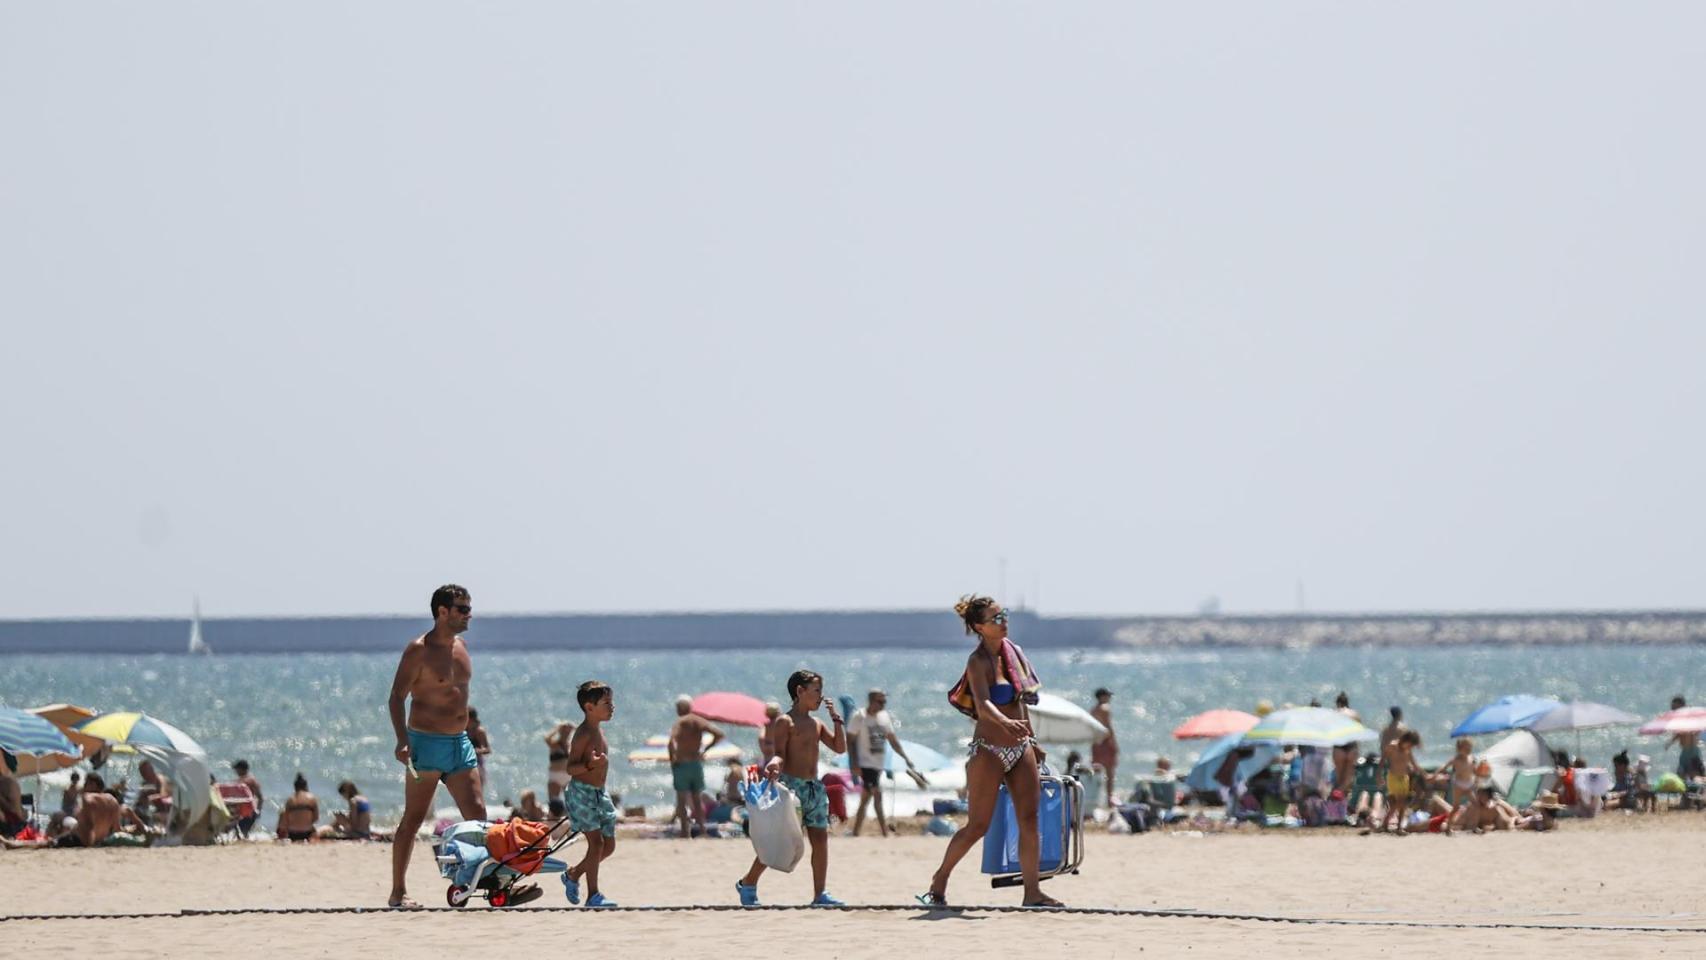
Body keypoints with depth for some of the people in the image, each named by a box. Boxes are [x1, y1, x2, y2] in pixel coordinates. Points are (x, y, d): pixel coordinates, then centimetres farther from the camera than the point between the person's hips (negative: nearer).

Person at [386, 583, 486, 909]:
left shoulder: (460, 647, 12)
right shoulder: (419, 651, -11)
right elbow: (397, 698, -14)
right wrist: (402, 740, -25)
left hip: (459, 742, 7)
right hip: (427, 743, -7)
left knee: (477, 815, 2)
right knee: (413, 819, -3)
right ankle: (398, 892, 2)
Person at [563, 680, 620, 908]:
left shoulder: (599, 731, 12)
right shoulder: (584, 734, -16)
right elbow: (571, 768, -21)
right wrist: (591, 764, -37)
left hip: (599, 794, 9)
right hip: (582, 793, -9)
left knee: (609, 845, 10)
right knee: (596, 842, -12)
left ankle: (573, 875, 28)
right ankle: (593, 895, -9)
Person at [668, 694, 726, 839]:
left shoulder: (679, 723, -9)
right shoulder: (699, 722, 4)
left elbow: (672, 740, -27)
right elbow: (719, 734, 0)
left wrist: (672, 760, -14)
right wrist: (705, 749, 7)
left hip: (682, 763, -5)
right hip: (697, 763, 5)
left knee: (682, 801, -1)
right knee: (698, 799, 19)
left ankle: (686, 833, -6)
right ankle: (702, 829, 23)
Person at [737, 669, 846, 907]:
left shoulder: (816, 724, 16)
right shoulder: (785, 722, -5)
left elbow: (840, 747, 14)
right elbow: (780, 754, -12)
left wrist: (837, 718, 8)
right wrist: (773, 764, -34)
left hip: (814, 787, 7)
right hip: (791, 786, -7)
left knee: (820, 838, 1)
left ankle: (820, 894, 4)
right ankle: (748, 883, 9)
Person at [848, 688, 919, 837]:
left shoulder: (885, 717, 11)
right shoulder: (859, 717, -7)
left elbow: (892, 740, 17)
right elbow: (850, 741, -8)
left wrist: (906, 758, 9)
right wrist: (855, 764, -15)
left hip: (879, 764, 7)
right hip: (866, 763, -7)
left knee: (865, 800, 10)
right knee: (877, 795, -14)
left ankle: (855, 833, 16)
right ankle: (885, 834, -14)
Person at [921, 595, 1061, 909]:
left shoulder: (1014, 653, 9)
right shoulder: (978, 662, -14)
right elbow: (983, 705, -30)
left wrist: (1031, 740, 22)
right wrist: (1005, 723, -48)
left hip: (1020, 749, 7)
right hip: (989, 751, -7)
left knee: (1030, 820, 0)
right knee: (977, 826, -4)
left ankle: (1032, 891, 2)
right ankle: (939, 882, 12)